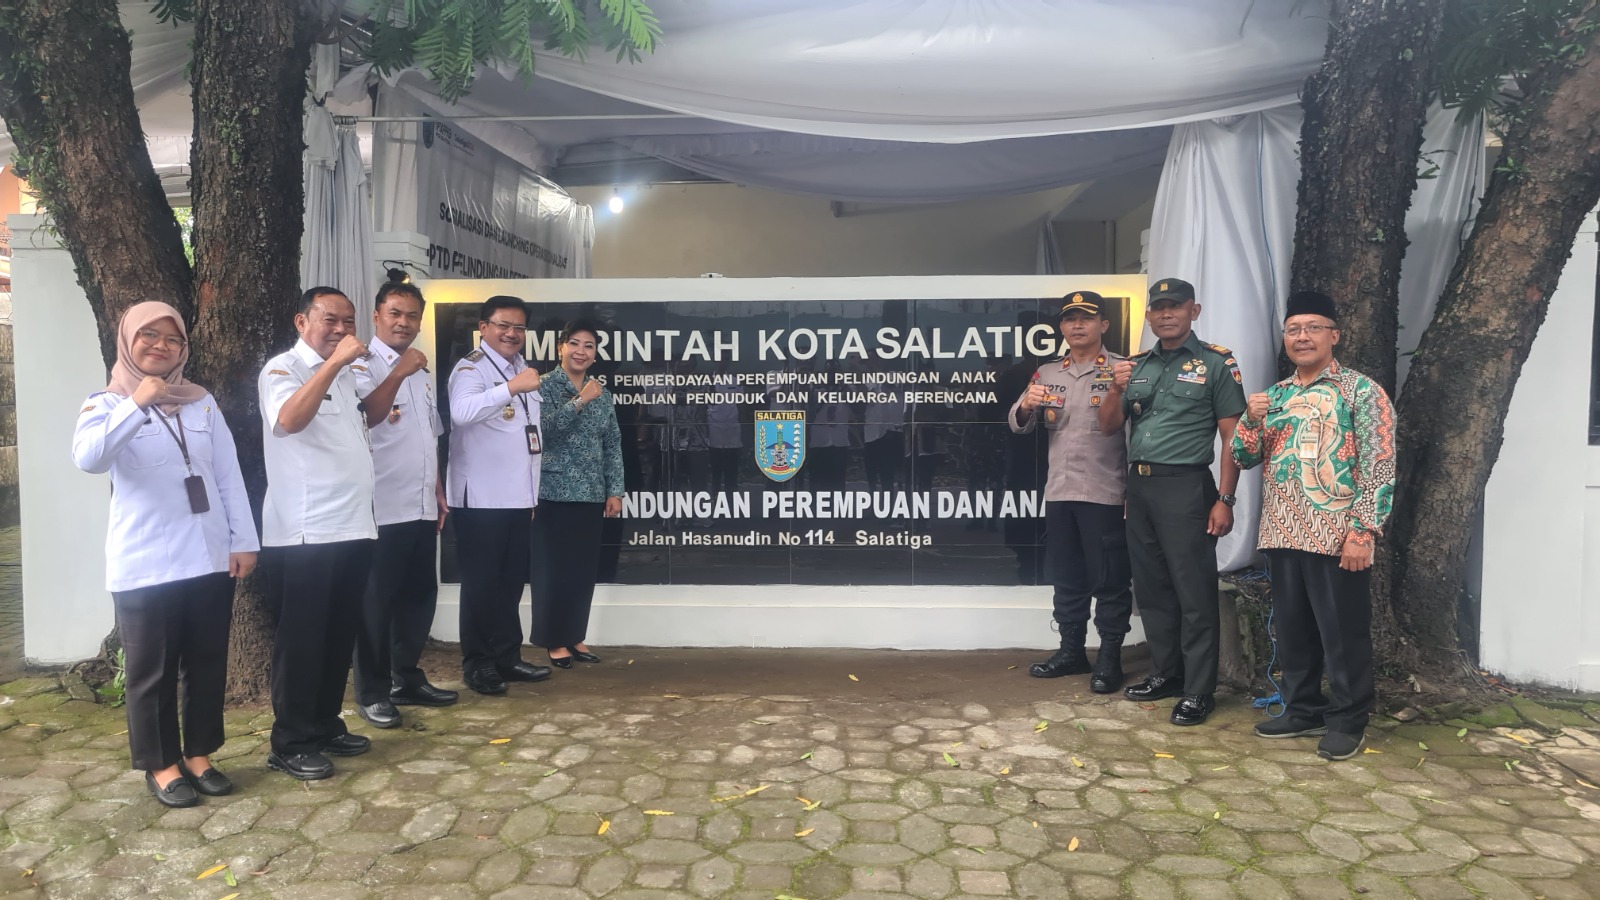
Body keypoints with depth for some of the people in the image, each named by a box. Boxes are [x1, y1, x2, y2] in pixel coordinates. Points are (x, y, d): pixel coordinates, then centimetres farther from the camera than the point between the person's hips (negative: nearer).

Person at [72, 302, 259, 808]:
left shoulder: (203, 402, 10)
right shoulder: (107, 404, -1)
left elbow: (229, 475, 9)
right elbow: (87, 459, -22)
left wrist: (244, 541, 3)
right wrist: (136, 404, -32)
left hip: (210, 558, 4)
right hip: (144, 566, -3)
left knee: (207, 664, 10)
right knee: (152, 670, 6)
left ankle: (199, 754, 24)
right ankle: (161, 765, 19)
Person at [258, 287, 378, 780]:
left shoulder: (347, 375, 17)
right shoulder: (283, 368, -7)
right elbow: (288, 420, -30)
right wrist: (333, 363, -29)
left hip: (353, 527, 8)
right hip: (305, 533, -8)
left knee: (340, 634, 14)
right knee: (301, 637, -1)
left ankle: (326, 725, 26)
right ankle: (291, 743, 8)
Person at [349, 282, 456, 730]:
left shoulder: (421, 371, 16)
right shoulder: (363, 365, -8)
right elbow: (365, 416, -26)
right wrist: (398, 373, -29)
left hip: (421, 506, 8)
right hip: (383, 507, -8)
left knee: (420, 592, 13)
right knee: (377, 600, 0)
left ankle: (406, 678, 26)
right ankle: (371, 692, 10)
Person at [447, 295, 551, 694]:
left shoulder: (522, 369, 16)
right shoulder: (471, 368, -9)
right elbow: (461, 412, -32)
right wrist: (511, 387, -41)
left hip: (519, 496, 8)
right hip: (481, 497, -8)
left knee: (511, 581, 13)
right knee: (482, 583, -1)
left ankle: (507, 656, 23)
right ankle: (477, 664, 9)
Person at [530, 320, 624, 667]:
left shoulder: (601, 394, 11)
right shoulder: (545, 387, -2)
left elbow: (613, 446, 11)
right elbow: (546, 429, -17)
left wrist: (615, 490, 6)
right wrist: (580, 401, -19)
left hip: (591, 495, 5)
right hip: (555, 493, -5)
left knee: (585, 568, 9)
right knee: (554, 568, -1)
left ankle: (575, 637, 20)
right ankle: (555, 641, 9)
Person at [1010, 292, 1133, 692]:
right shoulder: (1046, 374, 12)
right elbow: (1018, 425, 9)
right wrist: (1026, 406, -10)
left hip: (1105, 492, -5)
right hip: (1058, 491, 5)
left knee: (1109, 579, 2)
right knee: (1065, 577, 13)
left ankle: (1109, 657, 12)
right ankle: (1071, 650, 25)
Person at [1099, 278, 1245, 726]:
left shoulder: (1216, 363, -2)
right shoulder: (1136, 365, 13)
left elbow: (1232, 436, -6)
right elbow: (1108, 426, 13)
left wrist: (1224, 500, -12)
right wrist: (1117, 390, -7)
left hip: (1185, 487, -6)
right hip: (1138, 486, 6)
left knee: (1194, 593, -2)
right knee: (1151, 588, 14)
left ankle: (1198, 691, 6)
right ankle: (1165, 674, 27)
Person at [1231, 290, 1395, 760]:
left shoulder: (1360, 391, -4)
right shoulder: (1275, 396, 13)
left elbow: (1380, 467, -9)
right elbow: (1244, 459, 13)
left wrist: (1363, 531, -17)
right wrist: (1251, 420, -6)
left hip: (1337, 537, -6)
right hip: (1283, 535, 6)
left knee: (1343, 634, 3)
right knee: (1291, 629, 13)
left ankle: (1347, 721, 17)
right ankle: (1303, 710, 27)